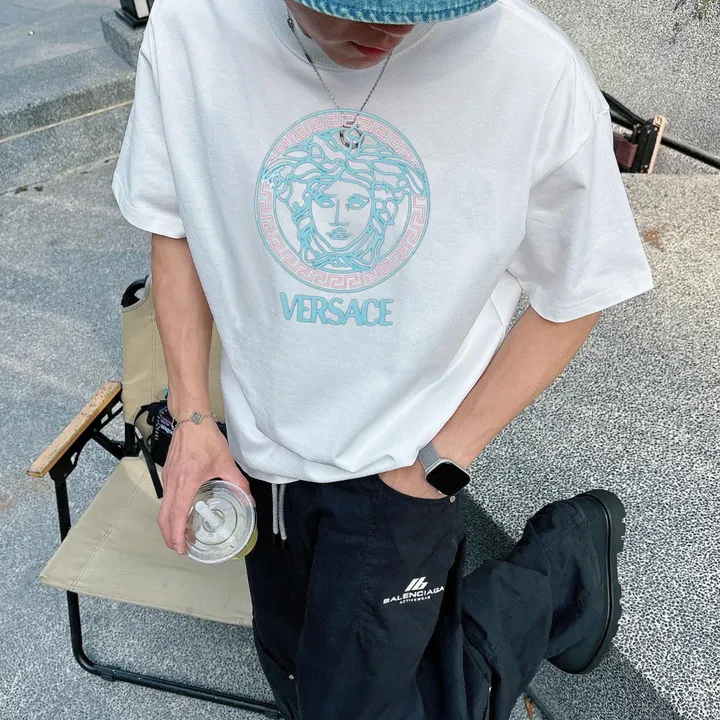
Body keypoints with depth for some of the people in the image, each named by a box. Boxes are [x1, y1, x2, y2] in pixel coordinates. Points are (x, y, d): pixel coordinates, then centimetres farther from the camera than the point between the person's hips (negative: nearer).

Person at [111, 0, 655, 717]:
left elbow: (572, 298, -10)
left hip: (398, 464, -4)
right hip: (261, 447, 5)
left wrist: (440, 462, -13)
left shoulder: (538, 71, -23)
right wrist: (192, 418, -5)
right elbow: (175, 228, 0)